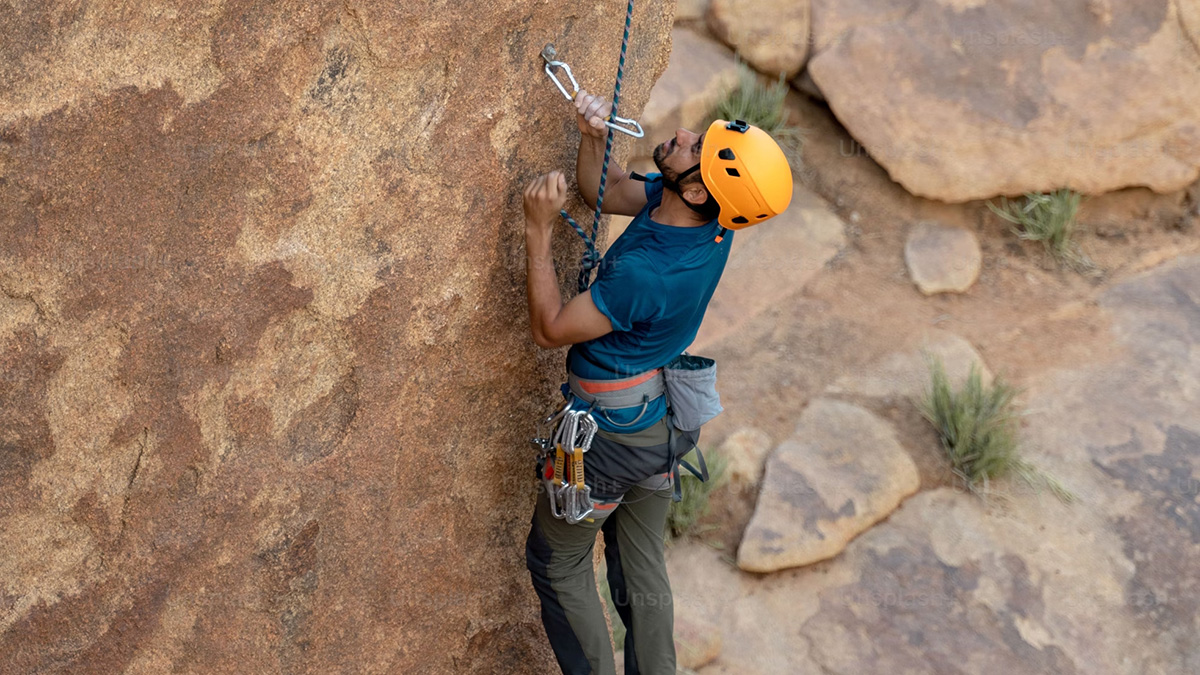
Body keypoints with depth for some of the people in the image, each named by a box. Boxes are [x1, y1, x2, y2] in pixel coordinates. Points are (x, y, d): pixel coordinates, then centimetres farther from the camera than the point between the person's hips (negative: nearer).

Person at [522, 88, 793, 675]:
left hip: (610, 436, -8)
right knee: (642, 571, 24)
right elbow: (604, 193, 4)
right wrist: (593, 137, -13)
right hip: (659, 425, 8)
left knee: (556, 563, 17)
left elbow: (550, 330, -23)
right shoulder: (712, 219, -14)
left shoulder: (648, 273, -38)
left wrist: (539, 230, -26)